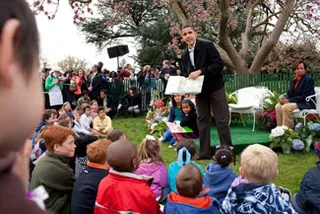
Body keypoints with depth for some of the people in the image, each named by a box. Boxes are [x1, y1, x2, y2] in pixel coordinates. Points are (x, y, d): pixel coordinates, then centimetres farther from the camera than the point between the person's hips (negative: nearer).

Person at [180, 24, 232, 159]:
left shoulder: (207, 46, -9)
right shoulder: (185, 56, 9)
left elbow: (219, 64, -17)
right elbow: (185, 74, 13)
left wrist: (200, 71, -26)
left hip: (215, 88, -6)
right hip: (199, 91, 6)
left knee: (221, 121, -3)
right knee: (202, 120, 9)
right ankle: (204, 152, 15)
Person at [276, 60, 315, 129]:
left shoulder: (309, 79, -9)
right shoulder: (293, 80, 15)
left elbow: (305, 96, -17)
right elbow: (289, 94, 18)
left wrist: (289, 100, -20)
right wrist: (285, 98, -8)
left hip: (306, 104, -8)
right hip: (295, 102, 8)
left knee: (286, 107, -30)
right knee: (278, 106, -15)